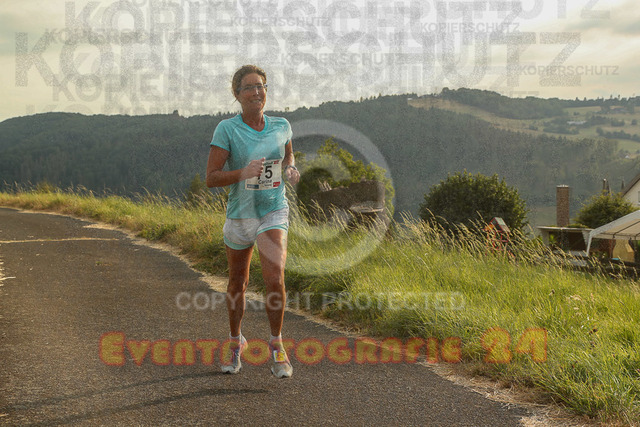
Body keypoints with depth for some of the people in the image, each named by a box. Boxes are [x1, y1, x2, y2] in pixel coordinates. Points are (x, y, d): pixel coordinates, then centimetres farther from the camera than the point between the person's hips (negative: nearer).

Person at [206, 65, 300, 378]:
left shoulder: (281, 126, -1)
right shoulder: (226, 129, -11)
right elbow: (211, 179, -13)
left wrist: (291, 170, -2)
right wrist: (243, 173, -29)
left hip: (274, 213, 0)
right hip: (239, 214, 0)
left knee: (274, 278, -20)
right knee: (237, 284, 15)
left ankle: (276, 344, -1)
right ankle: (235, 342, 38)